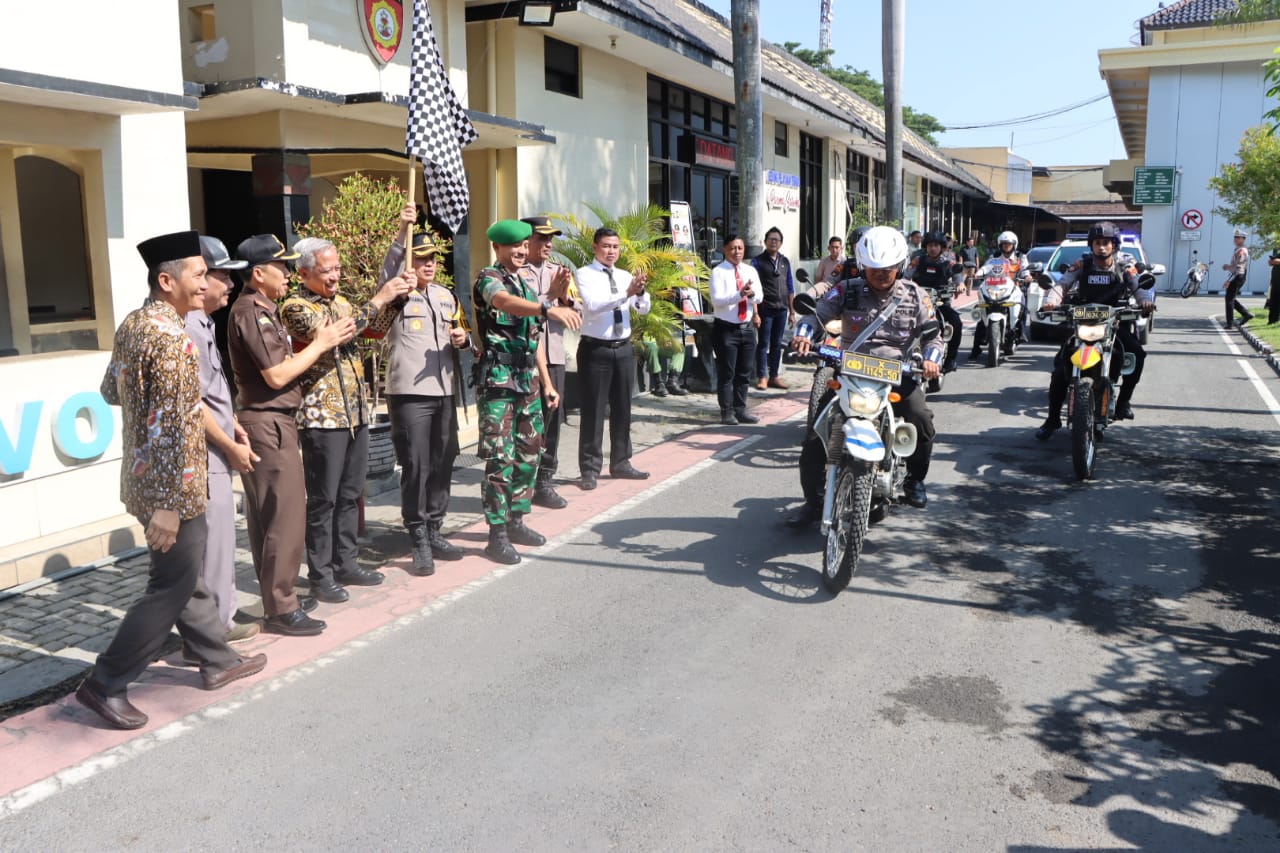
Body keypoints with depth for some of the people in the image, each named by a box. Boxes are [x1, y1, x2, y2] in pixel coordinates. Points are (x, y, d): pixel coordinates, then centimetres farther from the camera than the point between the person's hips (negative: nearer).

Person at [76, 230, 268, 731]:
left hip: (142, 477, 10)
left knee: (185, 573, 18)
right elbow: (171, 429, -25)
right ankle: (105, 684, 10)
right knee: (173, 587, 2)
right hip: (170, 486, -10)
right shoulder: (172, 339, -22)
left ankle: (217, 661, 32)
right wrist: (168, 505, -24)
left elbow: (109, 391, 19)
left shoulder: (131, 325, 6)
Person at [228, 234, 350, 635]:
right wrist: (321, 343, -11)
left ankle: (279, 594, 25)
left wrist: (322, 340, 6)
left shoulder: (262, 309, 17)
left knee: (268, 516, 15)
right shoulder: (251, 312, -15)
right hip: (268, 423, -11)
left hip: (271, 422, 11)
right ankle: (281, 609, -1)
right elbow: (277, 375, -19)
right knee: (287, 515, -7)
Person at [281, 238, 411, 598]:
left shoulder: (341, 302, 15)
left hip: (356, 413, 7)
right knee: (323, 499, 1)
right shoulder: (294, 308, -9)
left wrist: (396, 297, 2)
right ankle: (321, 572, 12)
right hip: (321, 417, -7)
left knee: (350, 495, 13)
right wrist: (379, 299, -19)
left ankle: (346, 562, 24)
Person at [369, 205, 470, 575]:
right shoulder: (397, 294, -2)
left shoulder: (445, 295, 17)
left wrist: (462, 338, 1)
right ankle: (419, 543, 4)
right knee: (416, 468, -4)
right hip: (410, 393, -6)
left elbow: (459, 337, 24)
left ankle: (434, 533, 24)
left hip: (445, 391, 6)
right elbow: (387, 274, -25)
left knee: (442, 465, 11)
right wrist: (403, 234, -36)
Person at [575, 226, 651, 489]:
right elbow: (592, 304, -21)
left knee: (622, 408, 13)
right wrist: (627, 293, -30)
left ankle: (620, 463, 25)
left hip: (623, 348, 5)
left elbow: (643, 309, 3)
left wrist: (640, 292, -19)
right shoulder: (585, 274, -5)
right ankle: (590, 469, 8)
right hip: (595, 349, -5)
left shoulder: (625, 276, 10)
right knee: (593, 410, -1)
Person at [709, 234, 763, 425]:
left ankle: (740, 410, 20)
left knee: (744, 373, 10)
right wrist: (740, 294, -29)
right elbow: (717, 300, -19)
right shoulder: (718, 272, -7)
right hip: (726, 329, -5)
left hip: (747, 328, 5)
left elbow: (759, 298, 1)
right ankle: (727, 412, 8)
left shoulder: (751, 271, 9)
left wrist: (751, 293, -22)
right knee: (726, 373, -1)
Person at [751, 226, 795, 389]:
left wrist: (792, 310, 13)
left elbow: (790, 287, 17)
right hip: (765, 309, -5)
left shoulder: (785, 262, 15)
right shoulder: (758, 261, -1)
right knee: (763, 343, -2)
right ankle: (762, 377, 2)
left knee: (777, 344, 9)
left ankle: (774, 376, 15)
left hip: (781, 309, 5)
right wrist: (755, 313, -14)